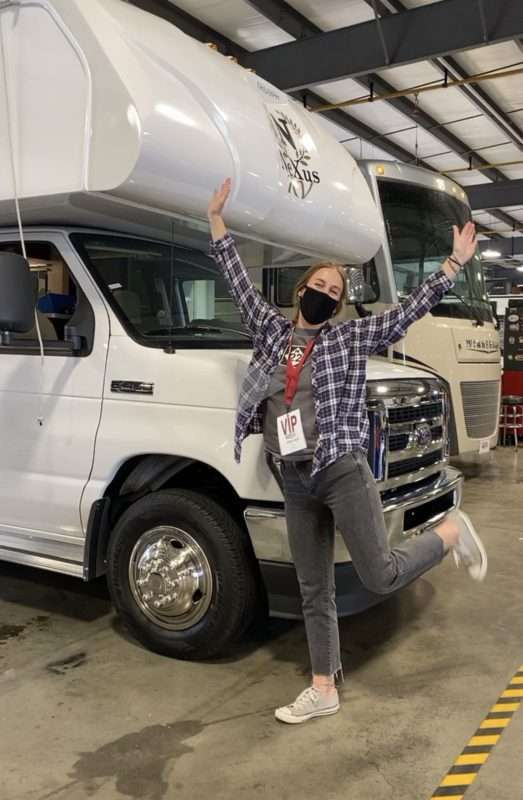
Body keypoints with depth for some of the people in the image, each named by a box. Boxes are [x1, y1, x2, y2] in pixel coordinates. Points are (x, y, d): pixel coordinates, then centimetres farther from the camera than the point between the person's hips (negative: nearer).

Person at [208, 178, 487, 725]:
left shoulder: (352, 338, 3)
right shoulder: (271, 330, 11)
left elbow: (408, 311, -2)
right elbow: (238, 282, 12)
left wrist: (455, 264, -6)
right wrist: (216, 218, 11)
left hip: (343, 471, -4)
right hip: (295, 483, 4)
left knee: (380, 576, -4)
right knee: (314, 591, 12)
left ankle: (451, 532, 23)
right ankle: (323, 690, 25)